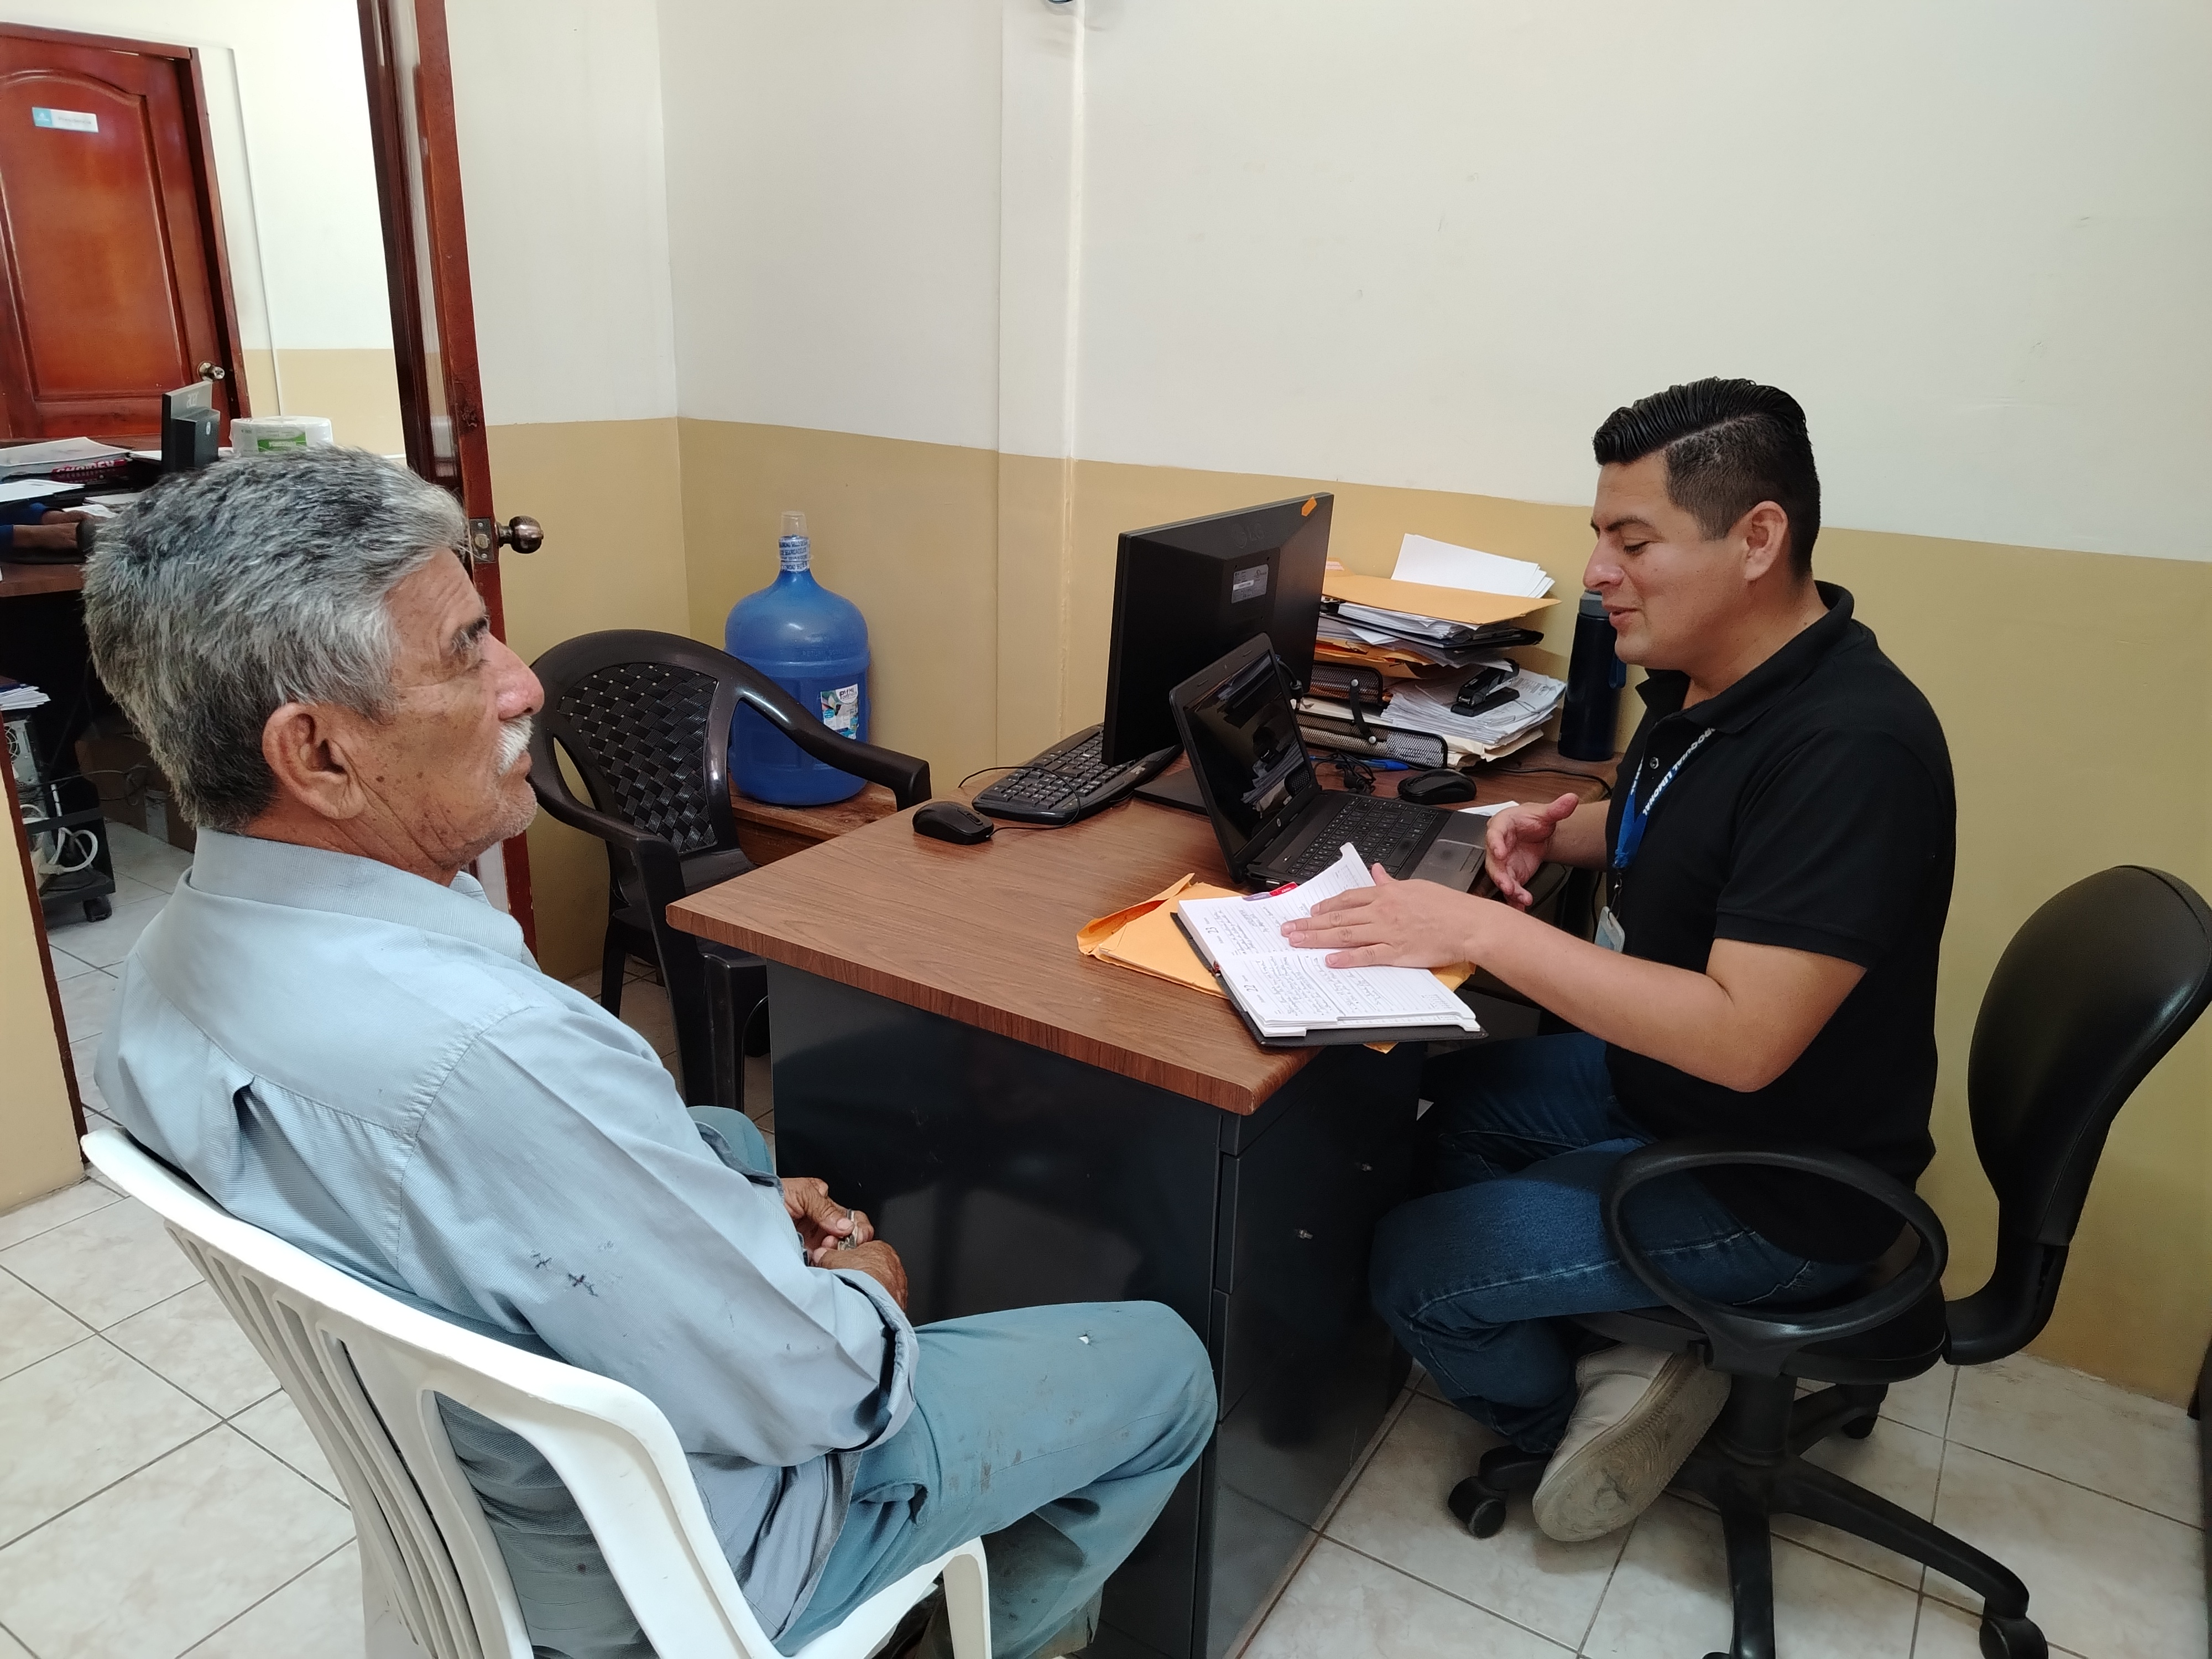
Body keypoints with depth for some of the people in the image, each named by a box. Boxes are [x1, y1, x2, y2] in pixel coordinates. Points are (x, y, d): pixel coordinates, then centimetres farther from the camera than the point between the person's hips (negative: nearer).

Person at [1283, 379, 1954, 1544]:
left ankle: (1570, 1413, 20)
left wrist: (1478, 929, -34)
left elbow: (1743, 1036, -35)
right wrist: (1560, 832, -3)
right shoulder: (1702, 681, -2)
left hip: (1775, 1184, -9)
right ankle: (1601, 1356, 17)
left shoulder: (1850, 746, -31)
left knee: (1414, 1269, -8)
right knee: (1440, 1099, 19)